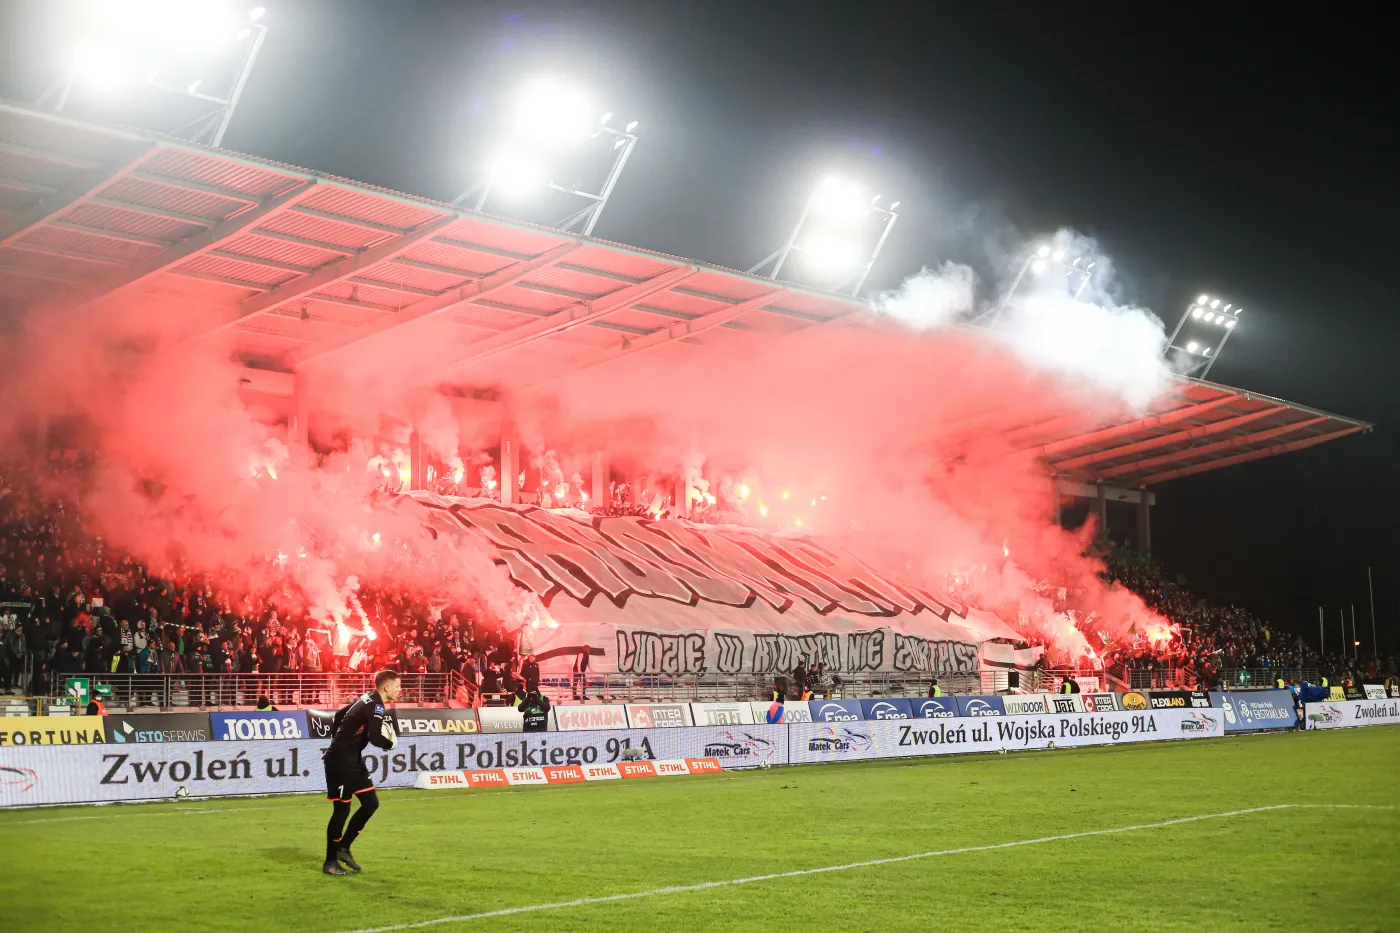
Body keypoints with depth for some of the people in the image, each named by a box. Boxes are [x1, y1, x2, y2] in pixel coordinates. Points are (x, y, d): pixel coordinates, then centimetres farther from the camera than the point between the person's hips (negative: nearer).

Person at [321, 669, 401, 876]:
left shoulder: (368, 701, 10)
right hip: (340, 761, -10)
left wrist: (338, 740, 22)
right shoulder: (376, 706, -19)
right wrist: (390, 744, -7)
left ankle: (343, 848, 19)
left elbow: (340, 714, 21)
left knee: (371, 803, 9)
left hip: (352, 760, 10)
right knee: (342, 810, -3)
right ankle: (330, 862, 9)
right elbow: (375, 738, -27)